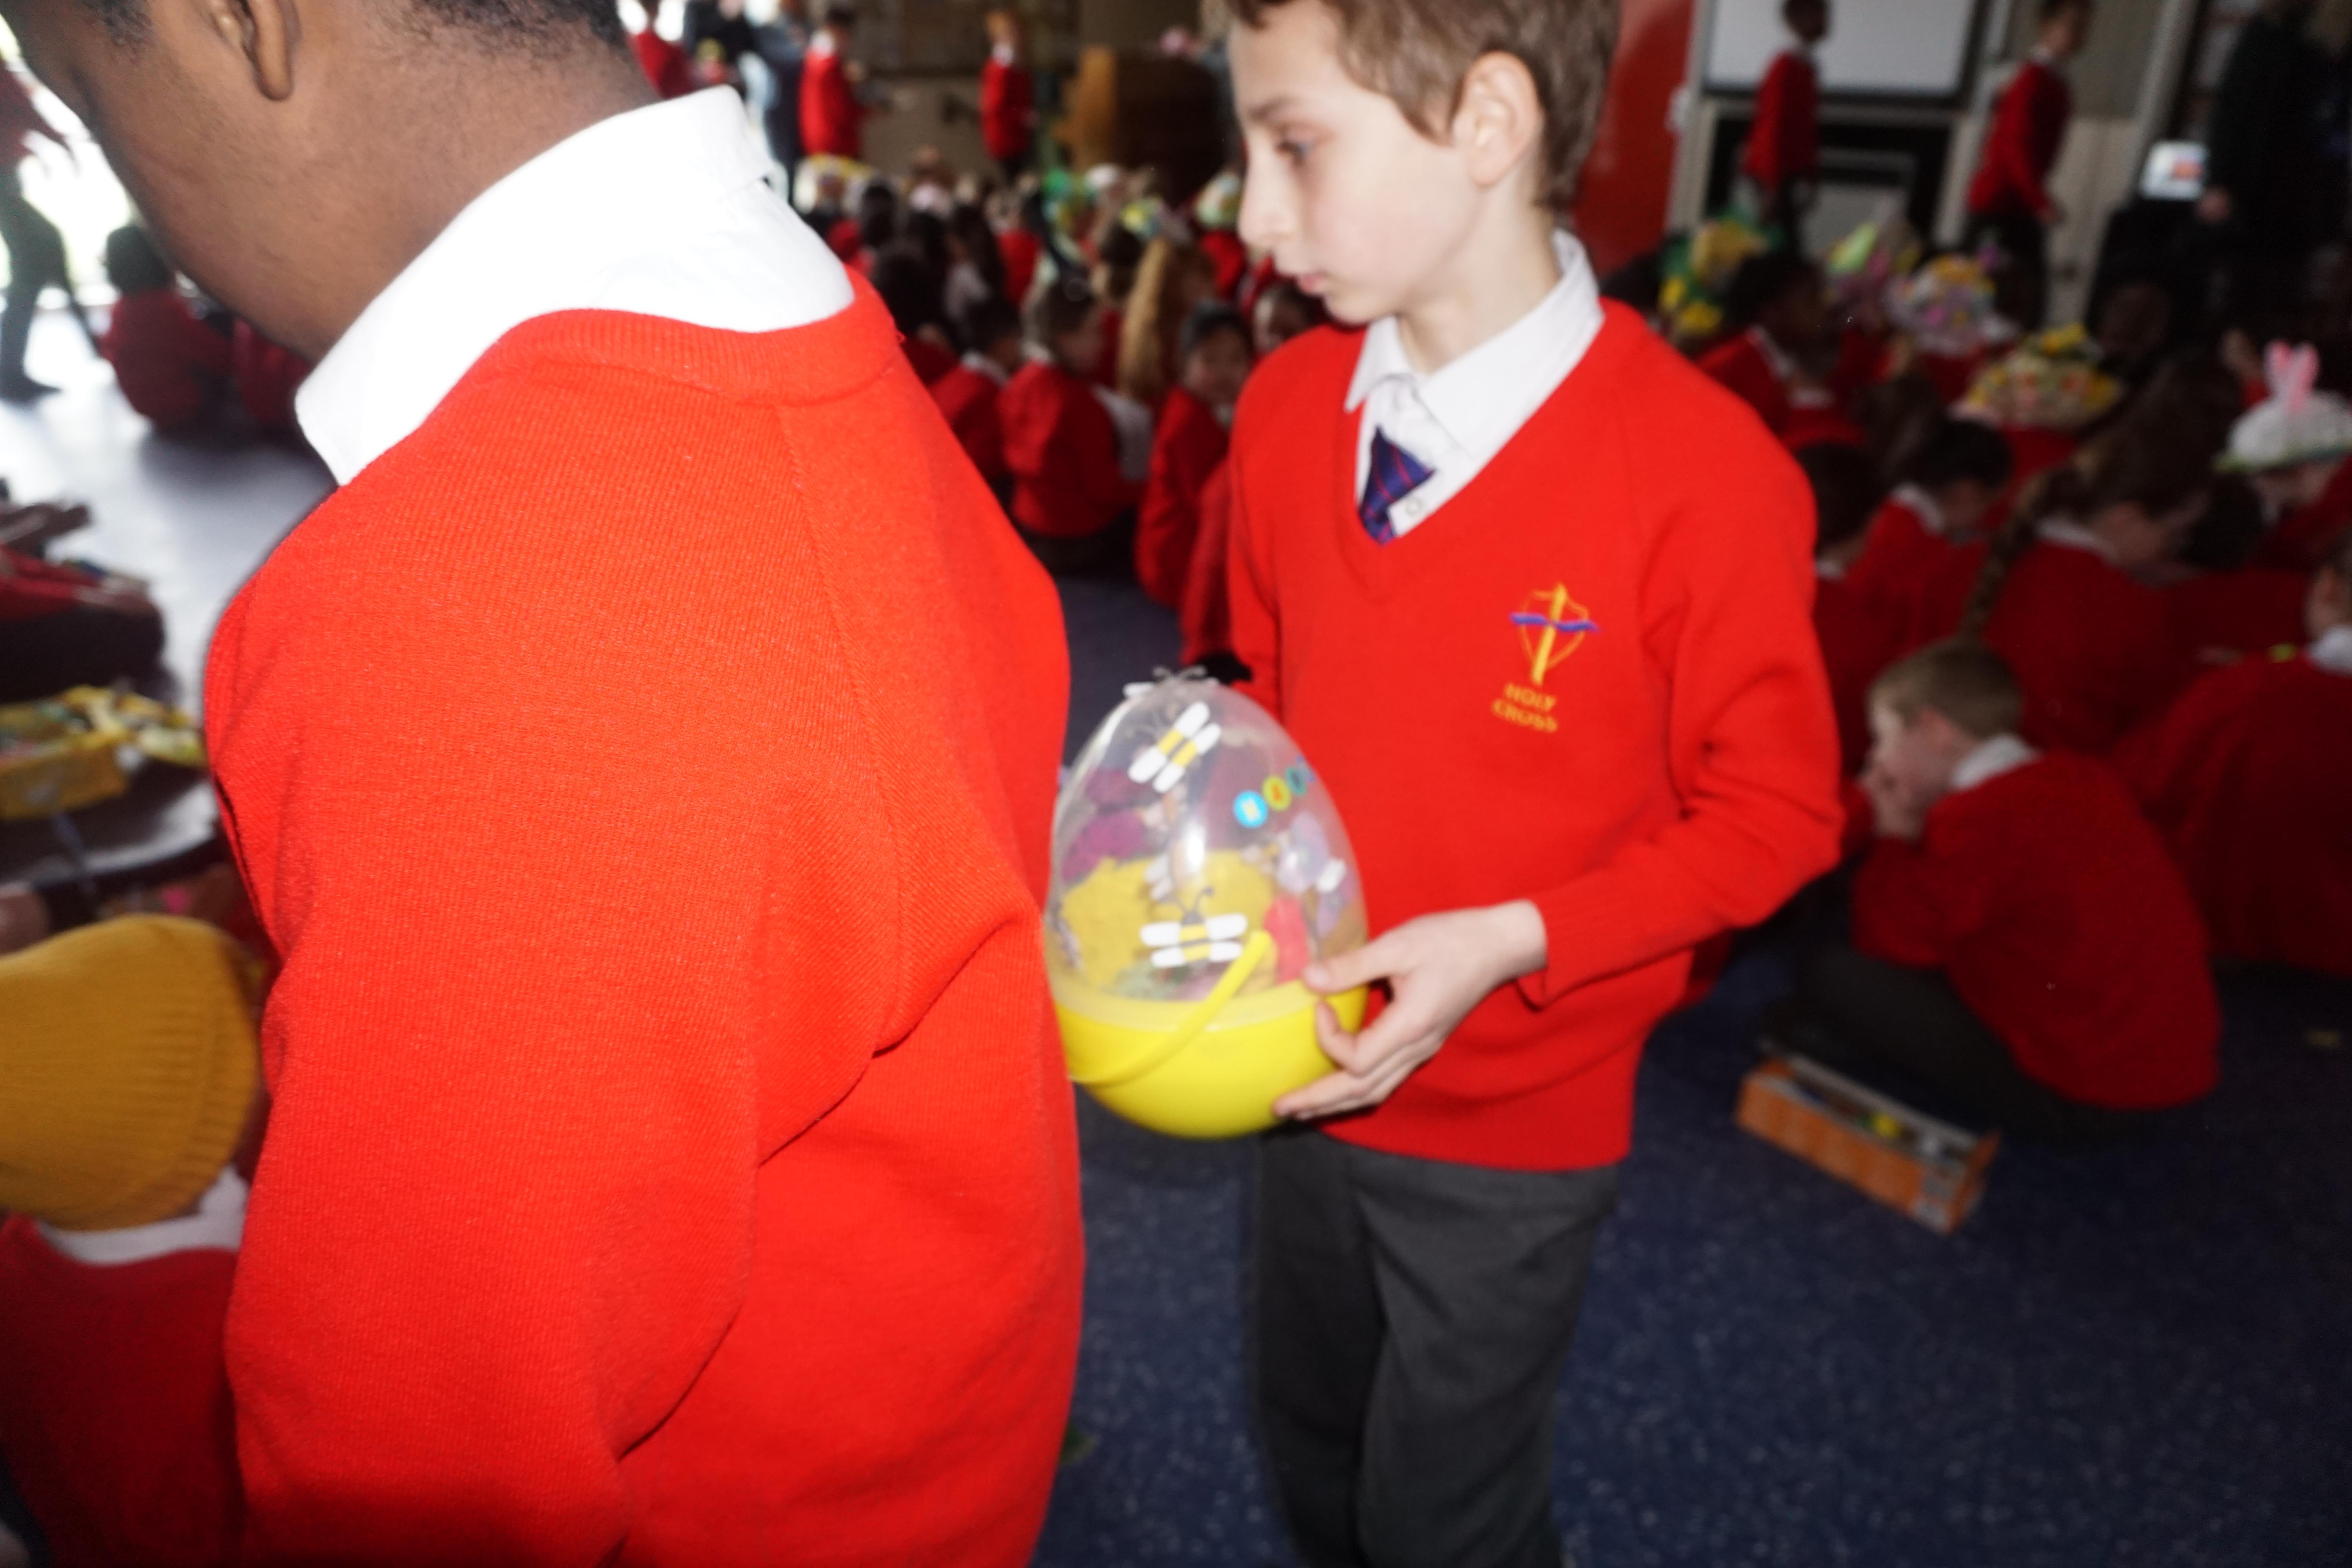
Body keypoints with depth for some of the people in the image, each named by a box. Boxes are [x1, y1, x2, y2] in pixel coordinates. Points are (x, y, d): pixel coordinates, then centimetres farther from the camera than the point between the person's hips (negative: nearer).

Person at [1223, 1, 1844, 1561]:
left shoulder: (1701, 470, -23)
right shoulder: (1287, 407, -7)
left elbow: (1775, 813, -13)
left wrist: (1511, 941, -24)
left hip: (1513, 1124, -4)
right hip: (1313, 1067, 5)